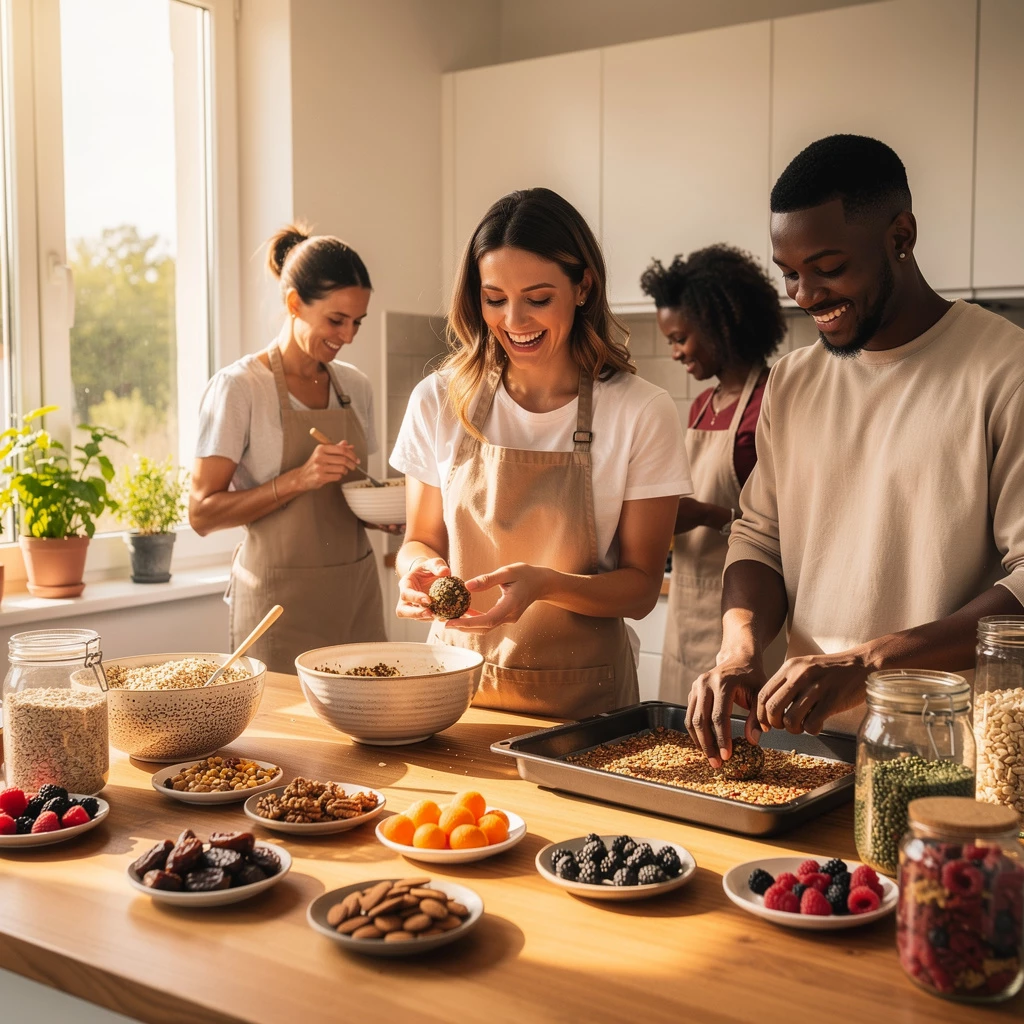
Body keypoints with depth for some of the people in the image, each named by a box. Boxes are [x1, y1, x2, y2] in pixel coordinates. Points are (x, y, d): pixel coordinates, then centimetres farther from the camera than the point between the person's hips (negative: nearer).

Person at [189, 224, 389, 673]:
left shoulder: (355, 386, 9)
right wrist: (298, 479, -23)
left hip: (357, 592, 5)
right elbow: (202, 513, -12)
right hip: (282, 600, -5)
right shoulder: (238, 387, -8)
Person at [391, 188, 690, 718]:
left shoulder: (642, 414, -8)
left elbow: (641, 587, -5)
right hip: (458, 682, 2)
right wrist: (421, 568, -14)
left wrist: (544, 584, -22)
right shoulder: (438, 401, -2)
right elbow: (421, 540, 8)